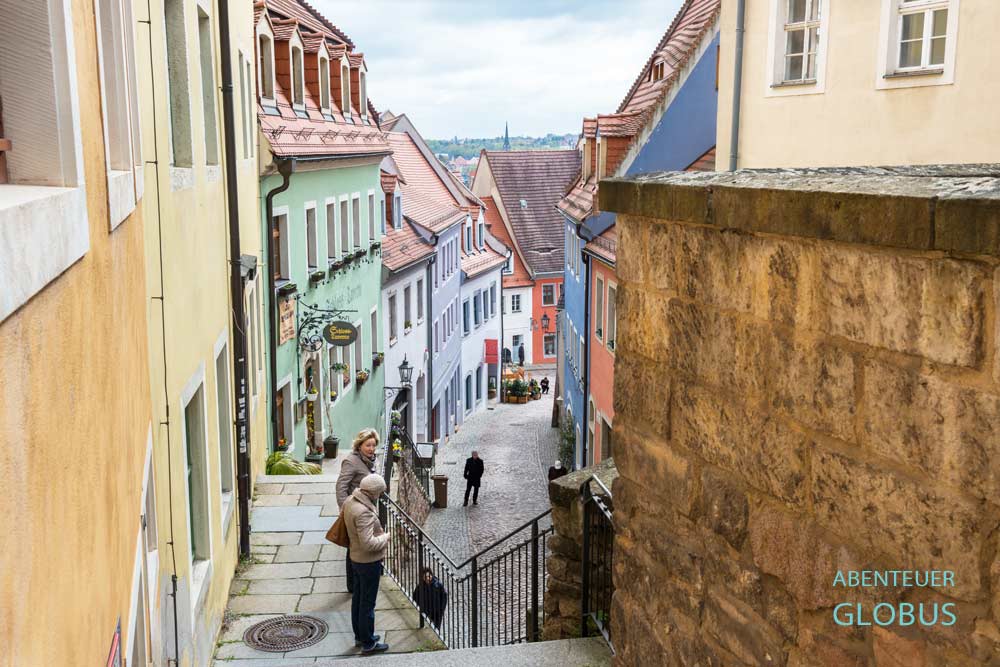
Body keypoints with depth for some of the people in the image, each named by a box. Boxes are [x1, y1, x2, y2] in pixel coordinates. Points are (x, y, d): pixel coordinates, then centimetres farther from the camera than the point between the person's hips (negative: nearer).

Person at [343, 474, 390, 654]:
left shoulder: (350, 500, -3)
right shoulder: (364, 512, -32)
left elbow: (342, 513, 18)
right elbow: (368, 543, -33)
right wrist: (385, 537, -16)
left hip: (356, 558, 9)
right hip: (369, 562, -9)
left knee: (358, 598, 21)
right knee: (367, 603, 4)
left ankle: (359, 636, 37)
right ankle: (368, 643, 17)